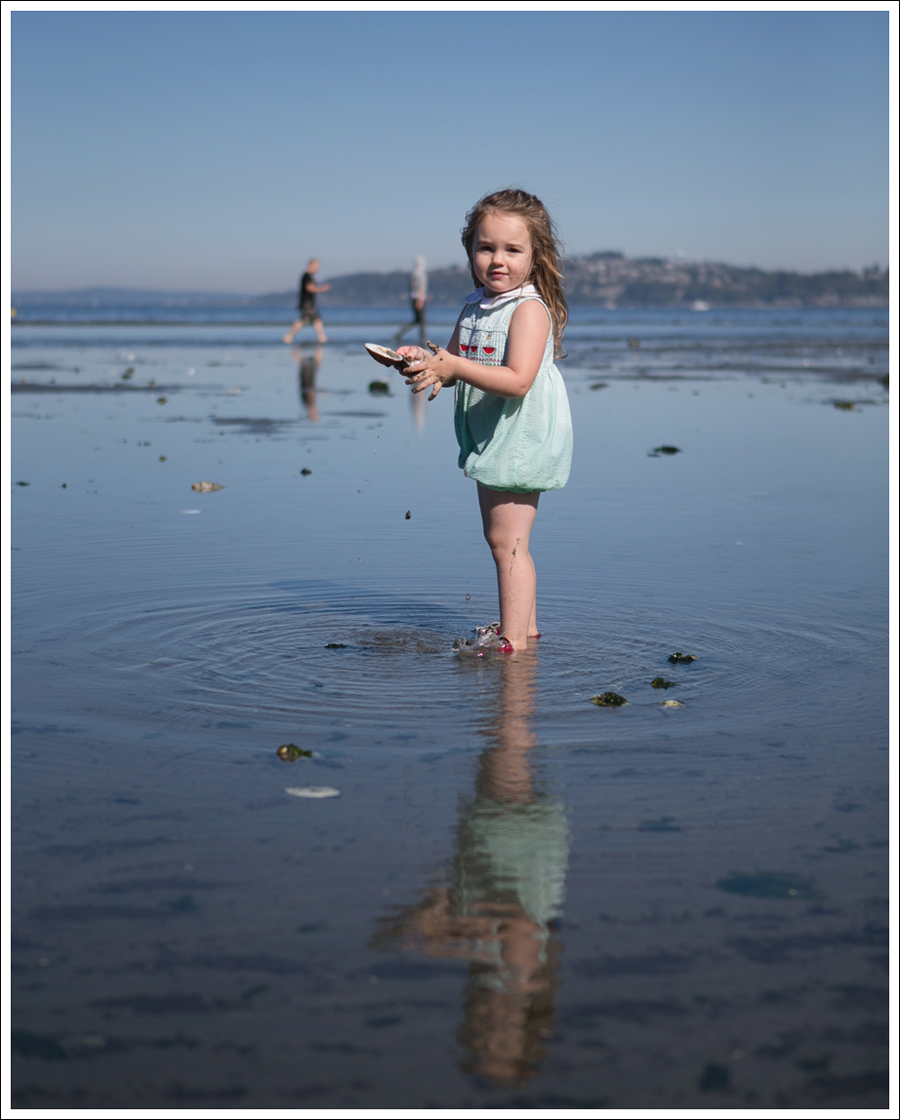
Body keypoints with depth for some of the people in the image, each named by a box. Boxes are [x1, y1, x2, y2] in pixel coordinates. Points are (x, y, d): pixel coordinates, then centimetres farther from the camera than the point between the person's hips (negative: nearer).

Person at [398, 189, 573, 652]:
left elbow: (517, 380, -28)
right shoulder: (474, 306, 9)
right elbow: (453, 362, 13)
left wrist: (454, 367, -32)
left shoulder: (530, 308, -17)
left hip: (521, 438, -9)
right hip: (490, 440, 10)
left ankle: (514, 642, -5)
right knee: (500, 539, 18)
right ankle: (525, 626, 31)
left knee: (507, 541, -10)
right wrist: (427, 360, -9)